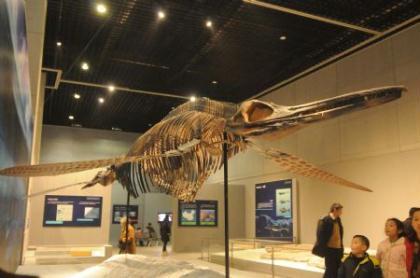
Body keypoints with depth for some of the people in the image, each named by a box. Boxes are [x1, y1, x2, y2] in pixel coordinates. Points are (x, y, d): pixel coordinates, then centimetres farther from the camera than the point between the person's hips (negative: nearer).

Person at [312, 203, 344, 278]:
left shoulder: (338, 220, 8)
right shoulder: (326, 220, -16)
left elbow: (340, 234, 15)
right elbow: (321, 236, -15)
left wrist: (341, 248, 12)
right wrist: (323, 250, -15)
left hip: (338, 249, 7)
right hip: (330, 249, -7)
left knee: (338, 270, 11)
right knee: (330, 270, 0)